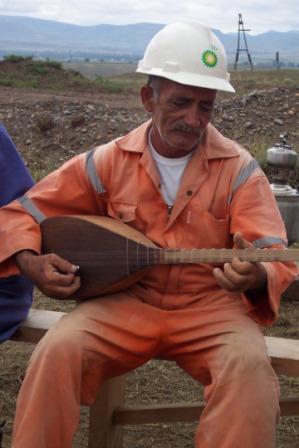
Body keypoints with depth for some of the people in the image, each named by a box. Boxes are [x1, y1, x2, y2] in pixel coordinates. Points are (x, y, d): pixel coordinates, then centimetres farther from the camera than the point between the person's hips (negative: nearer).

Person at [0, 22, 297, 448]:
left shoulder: (239, 168, -4)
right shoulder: (108, 161, 0)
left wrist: (256, 276, -35)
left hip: (209, 305, -1)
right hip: (125, 300, 1)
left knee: (249, 364, -32)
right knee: (58, 351, -27)